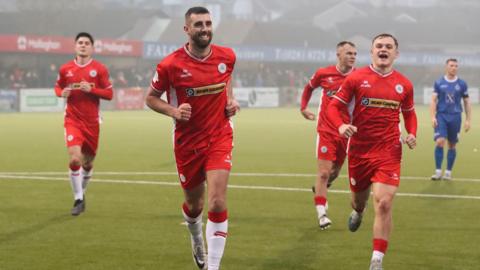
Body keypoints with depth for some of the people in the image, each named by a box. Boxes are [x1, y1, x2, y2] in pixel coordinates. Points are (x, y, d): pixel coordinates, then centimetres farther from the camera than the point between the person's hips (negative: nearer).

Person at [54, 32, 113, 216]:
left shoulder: (100, 69, -2)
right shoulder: (65, 69, 3)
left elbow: (109, 94, -3)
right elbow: (58, 87, 17)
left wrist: (91, 89, -18)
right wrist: (62, 93, -6)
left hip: (92, 122, 1)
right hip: (72, 120, -1)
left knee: (88, 162, 11)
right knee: (75, 159, -17)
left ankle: (81, 192, 36)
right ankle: (78, 200, -5)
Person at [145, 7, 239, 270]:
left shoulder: (227, 57, -4)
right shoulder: (170, 65, -14)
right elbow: (151, 98, -1)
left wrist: (231, 100, 2)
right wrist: (173, 111, -19)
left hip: (220, 137, 1)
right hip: (187, 142, 0)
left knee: (217, 203, -17)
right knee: (194, 205, 16)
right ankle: (197, 240, 52)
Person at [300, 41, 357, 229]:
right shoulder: (324, 73, -3)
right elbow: (309, 87, 17)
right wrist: (303, 107, 8)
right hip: (326, 131, -2)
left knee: (334, 172, 14)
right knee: (324, 172, -8)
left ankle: (319, 190, 46)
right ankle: (321, 214, -4)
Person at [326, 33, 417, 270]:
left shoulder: (404, 85, 5)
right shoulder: (356, 78, -2)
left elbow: (409, 113, 20)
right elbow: (333, 106, 0)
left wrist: (412, 134, 0)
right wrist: (341, 126, -21)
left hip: (389, 153, 0)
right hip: (359, 150, 0)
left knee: (384, 203, -15)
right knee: (360, 197, 18)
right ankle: (357, 212, 59)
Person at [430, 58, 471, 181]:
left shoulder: (462, 84, 6)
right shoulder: (438, 83, 4)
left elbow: (467, 103, 10)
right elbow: (434, 101, 2)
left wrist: (468, 120, 5)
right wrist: (433, 117, -11)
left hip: (455, 117, 1)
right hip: (441, 116, -1)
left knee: (452, 145, 5)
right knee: (440, 141, -15)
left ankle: (448, 172, 15)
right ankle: (438, 171, -9)